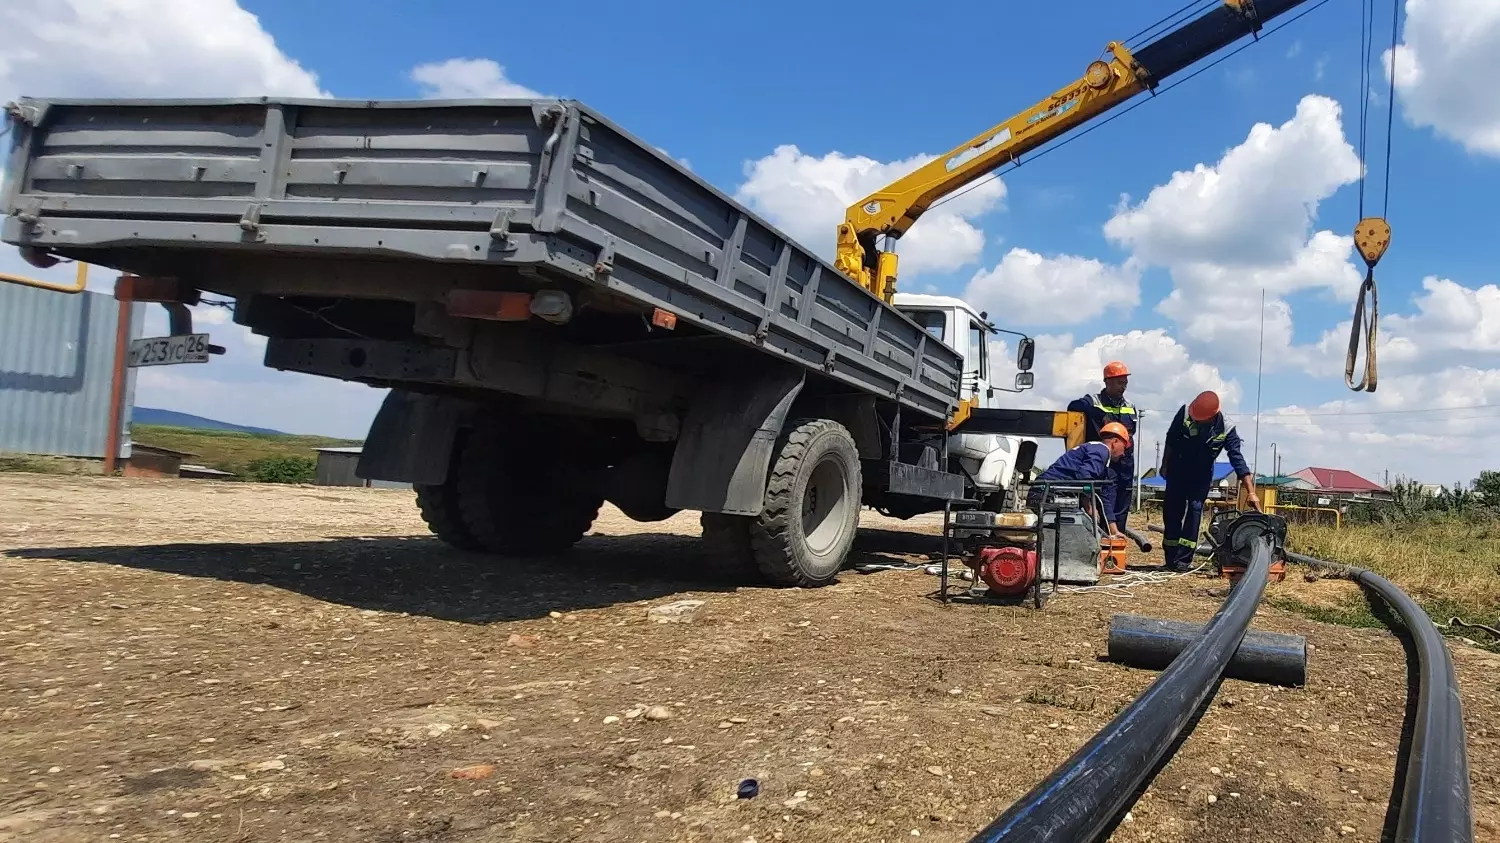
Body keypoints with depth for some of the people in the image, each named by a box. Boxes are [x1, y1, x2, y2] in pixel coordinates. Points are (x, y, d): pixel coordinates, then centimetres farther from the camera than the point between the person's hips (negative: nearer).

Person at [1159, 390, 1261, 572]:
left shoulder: (1226, 430, -22)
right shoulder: (1185, 412, -20)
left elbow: (1238, 461, -23)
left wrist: (1251, 492, -28)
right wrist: (1165, 466, 3)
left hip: (1201, 476, -1)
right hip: (1177, 471, 1)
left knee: (1195, 509, -12)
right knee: (1172, 511, 0)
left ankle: (1183, 560, -12)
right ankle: (1171, 557, 7)